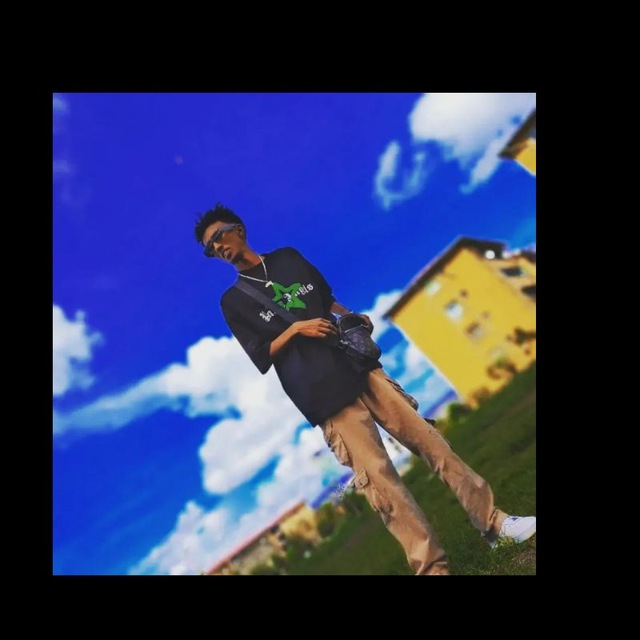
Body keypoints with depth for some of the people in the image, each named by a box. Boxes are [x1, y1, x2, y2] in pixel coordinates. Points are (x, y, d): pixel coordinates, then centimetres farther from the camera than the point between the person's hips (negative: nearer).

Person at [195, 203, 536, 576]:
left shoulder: (288, 257, 17)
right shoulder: (233, 301, 6)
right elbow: (261, 360, 1)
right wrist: (294, 329, -13)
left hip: (359, 368, 4)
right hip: (326, 399, -4)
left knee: (430, 441, 4)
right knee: (379, 478, -9)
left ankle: (494, 523, 19)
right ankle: (431, 566, 5)